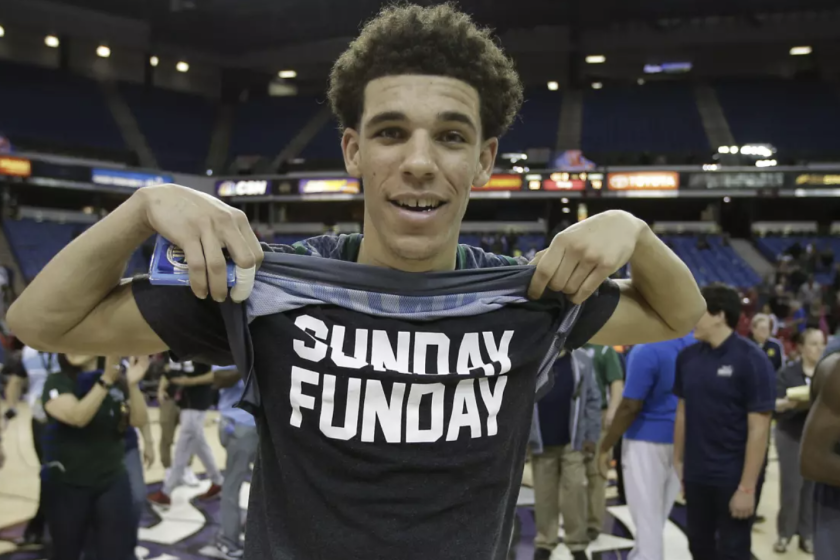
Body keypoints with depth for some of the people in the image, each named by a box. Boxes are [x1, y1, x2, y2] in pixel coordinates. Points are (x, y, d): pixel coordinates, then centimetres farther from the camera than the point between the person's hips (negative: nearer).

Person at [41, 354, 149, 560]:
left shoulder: (117, 383, 2)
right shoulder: (57, 382, -7)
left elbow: (140, 420, -11)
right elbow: (77, 417, -25)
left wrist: (133, 385, -27)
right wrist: (105, 382, -35)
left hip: (113, 481, 2)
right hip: (67, 484, -1)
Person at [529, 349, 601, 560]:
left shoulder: (582, 359, -2)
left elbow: (593, 400, 1)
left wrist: (591, 436, -2)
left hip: (573, 441, 0)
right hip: (541, 442, 0)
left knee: (575, 493, 3)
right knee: (544, 495, 11)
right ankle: (544, 542, 24)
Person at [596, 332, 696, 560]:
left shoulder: (646, 351, -21)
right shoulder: (694, 342, 0)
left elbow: (630, 407, -20)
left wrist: (605, 446, -12)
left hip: (647, 441, -7)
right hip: (681, 440, 7)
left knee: (647, 518, 2)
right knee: (658, 515, 20)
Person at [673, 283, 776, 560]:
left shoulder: (751, 359, -15)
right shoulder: (688, 357, 2)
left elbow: (759, 429, -16)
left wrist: (747, 487, -17)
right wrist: (678, 461, 7)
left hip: (733, 477, -5)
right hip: (696, 474, 5)